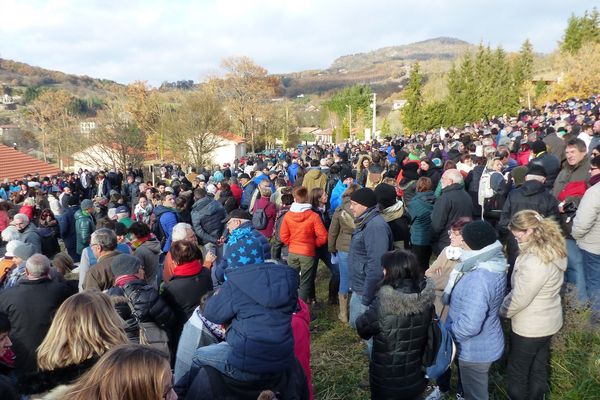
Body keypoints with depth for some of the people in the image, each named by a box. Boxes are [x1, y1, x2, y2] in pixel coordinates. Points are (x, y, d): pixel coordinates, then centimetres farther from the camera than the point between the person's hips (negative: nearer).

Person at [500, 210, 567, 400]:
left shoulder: (535, 262, -33)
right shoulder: (552, 249, -4)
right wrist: (507, 300, 3)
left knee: (517, 372, 13)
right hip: (547, 320, 8)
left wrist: (502, 311, -7)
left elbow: (519, 299, -24)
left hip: (530, 326, -8)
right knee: (539, 367, 25)